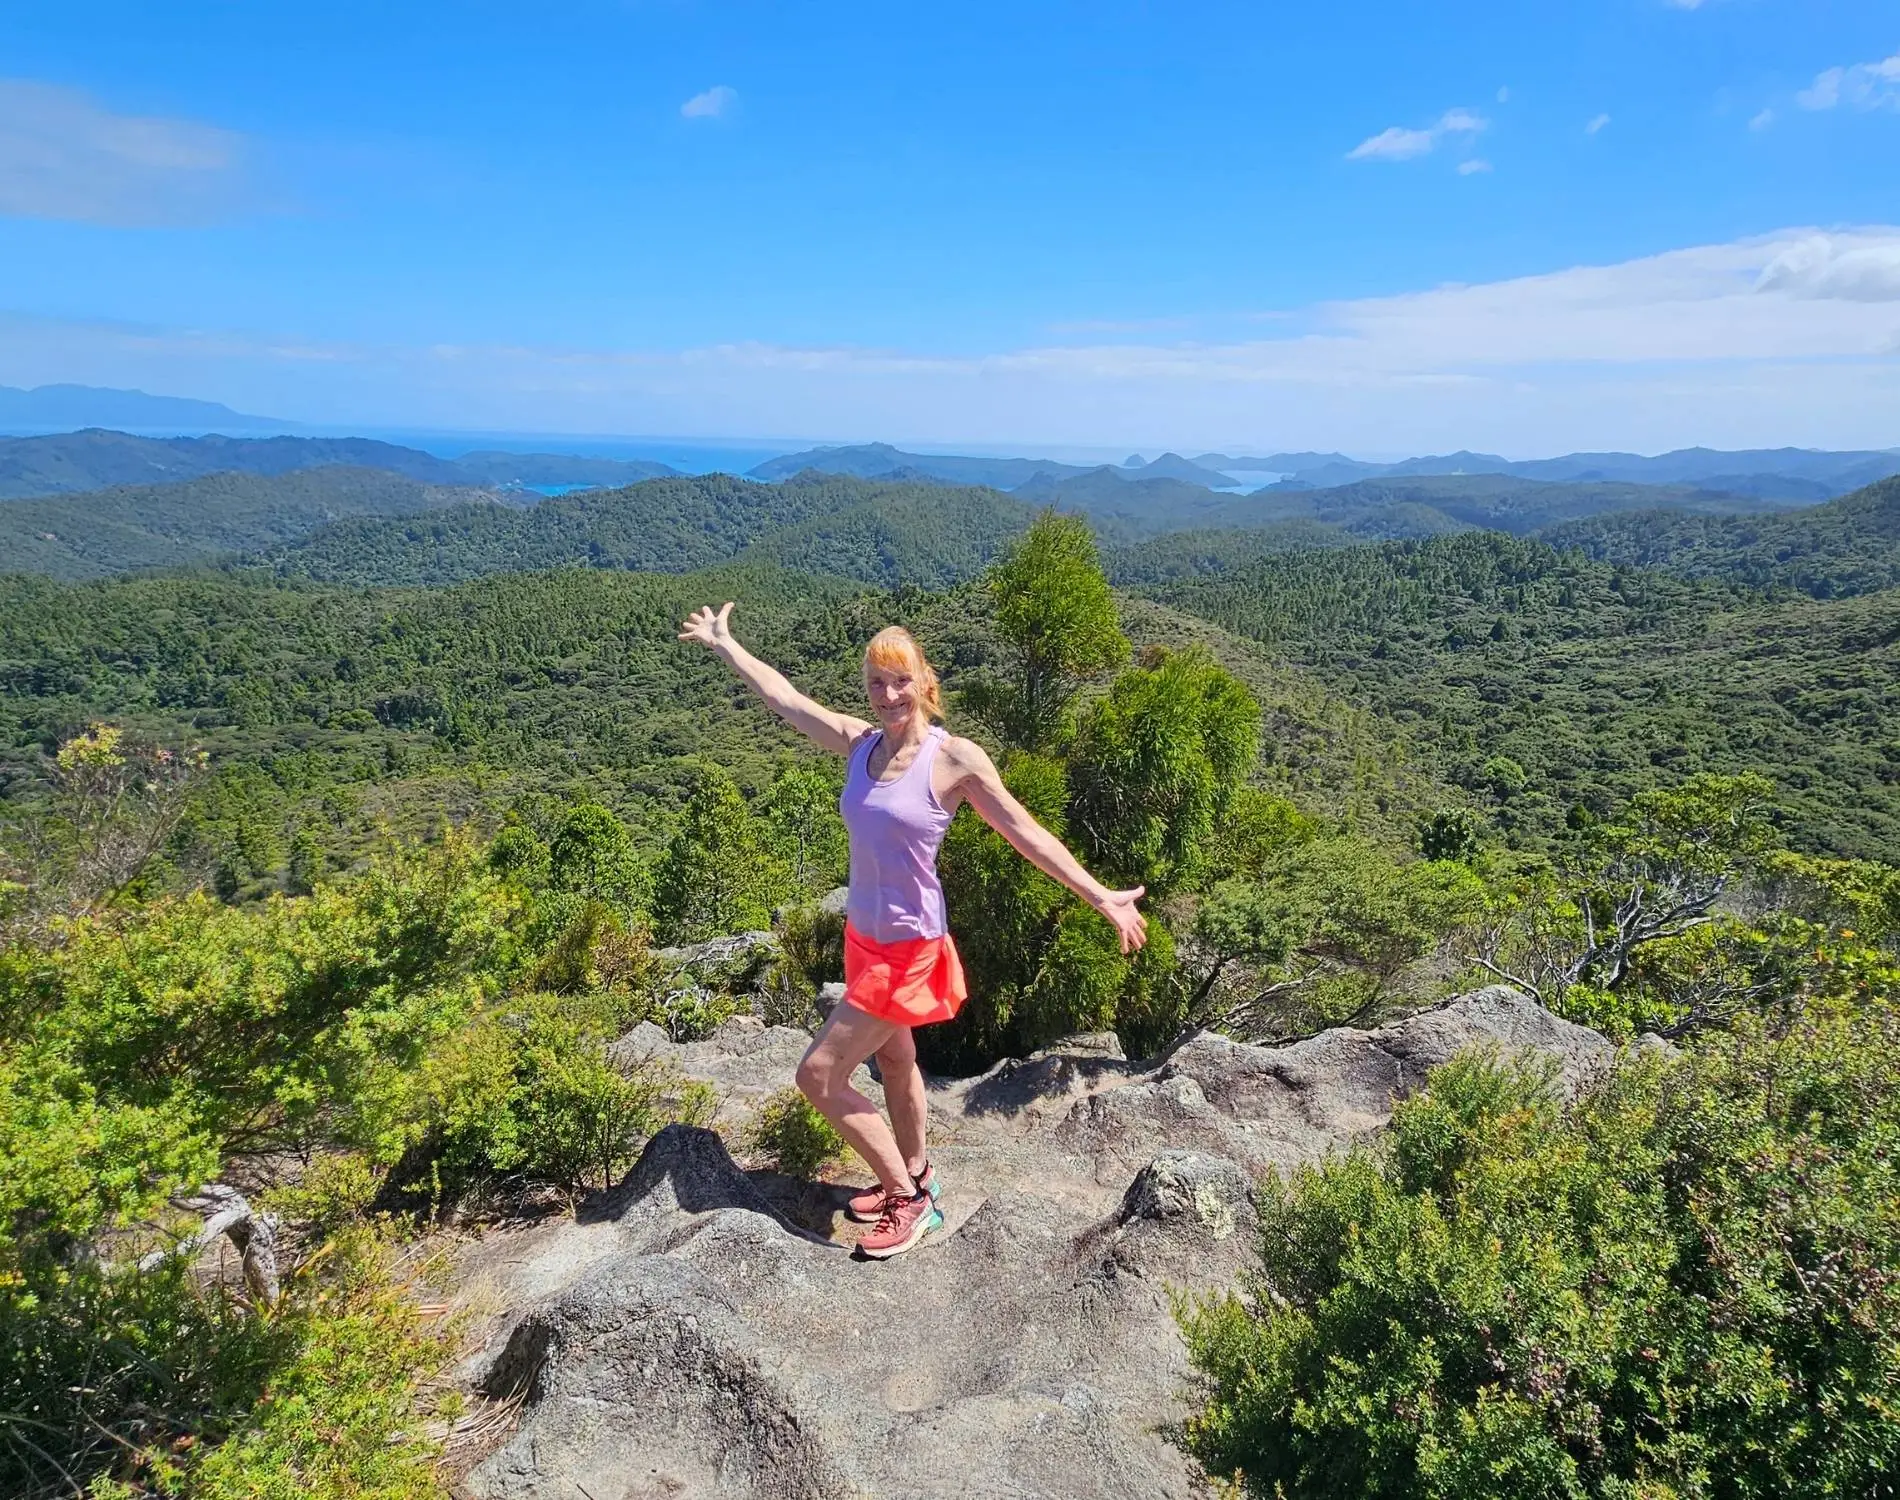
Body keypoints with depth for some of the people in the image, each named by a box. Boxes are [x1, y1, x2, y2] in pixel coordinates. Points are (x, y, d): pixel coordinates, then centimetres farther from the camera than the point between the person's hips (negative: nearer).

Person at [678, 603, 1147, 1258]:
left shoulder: (954, 759, -17)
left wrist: (1100, 896, -15)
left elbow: (1025, 832, -13)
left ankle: (909, 1198, 12)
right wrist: (724, 643, 20)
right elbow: (784, 697, 10)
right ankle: (913, 1176, 44)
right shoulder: (859, 743, -1)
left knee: (818, 1074, -5)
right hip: (863, 935, 7)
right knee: (894, 1059, 22)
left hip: (908, 947, -7)